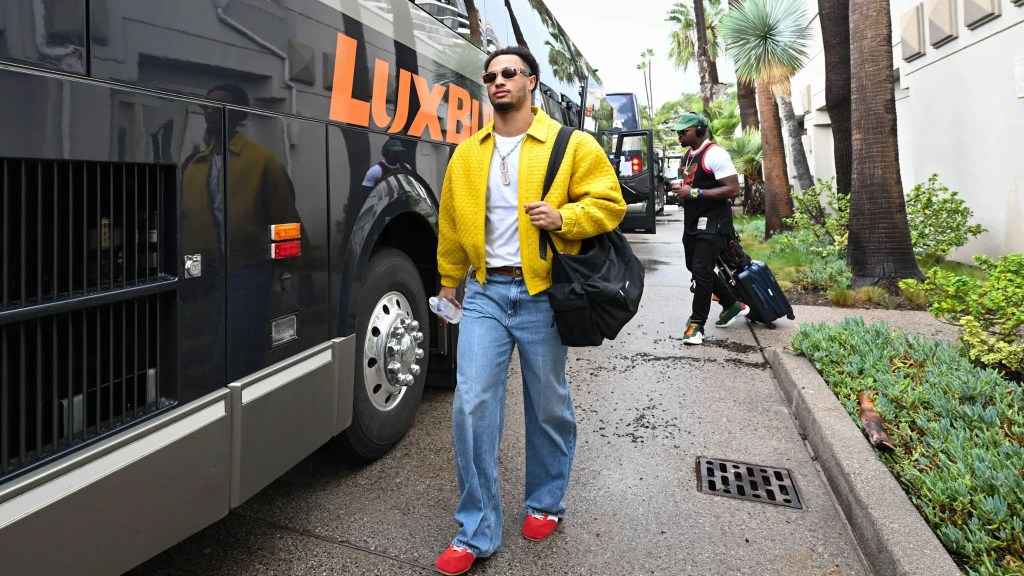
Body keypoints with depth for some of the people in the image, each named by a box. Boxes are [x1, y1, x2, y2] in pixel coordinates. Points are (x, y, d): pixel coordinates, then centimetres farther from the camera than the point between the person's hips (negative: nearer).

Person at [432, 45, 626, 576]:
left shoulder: (570, 146, -1)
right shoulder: (467, 153, 10)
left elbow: (609, 204, -1)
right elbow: (451, 221, 17)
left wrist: (563, 218, -19)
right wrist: (448, 279, 19)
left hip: (542, 294, -2)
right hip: (484, 293, 3)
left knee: (548, 407, 10)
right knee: (471, 404, -5)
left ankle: (545, 504, 35)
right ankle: (476, 532, 10)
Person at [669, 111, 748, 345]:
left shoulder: (715, 154, -15)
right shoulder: (689, 155, 14)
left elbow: (733, 190, -21)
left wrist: (694, 193, -23)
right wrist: (681, 187, 10)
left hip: (711, 223, -10)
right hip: (692, 222, 10)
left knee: (701, 272, -10)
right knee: (695, 268, 16)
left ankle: (696, 325, -1)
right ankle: (732, 305, 32)